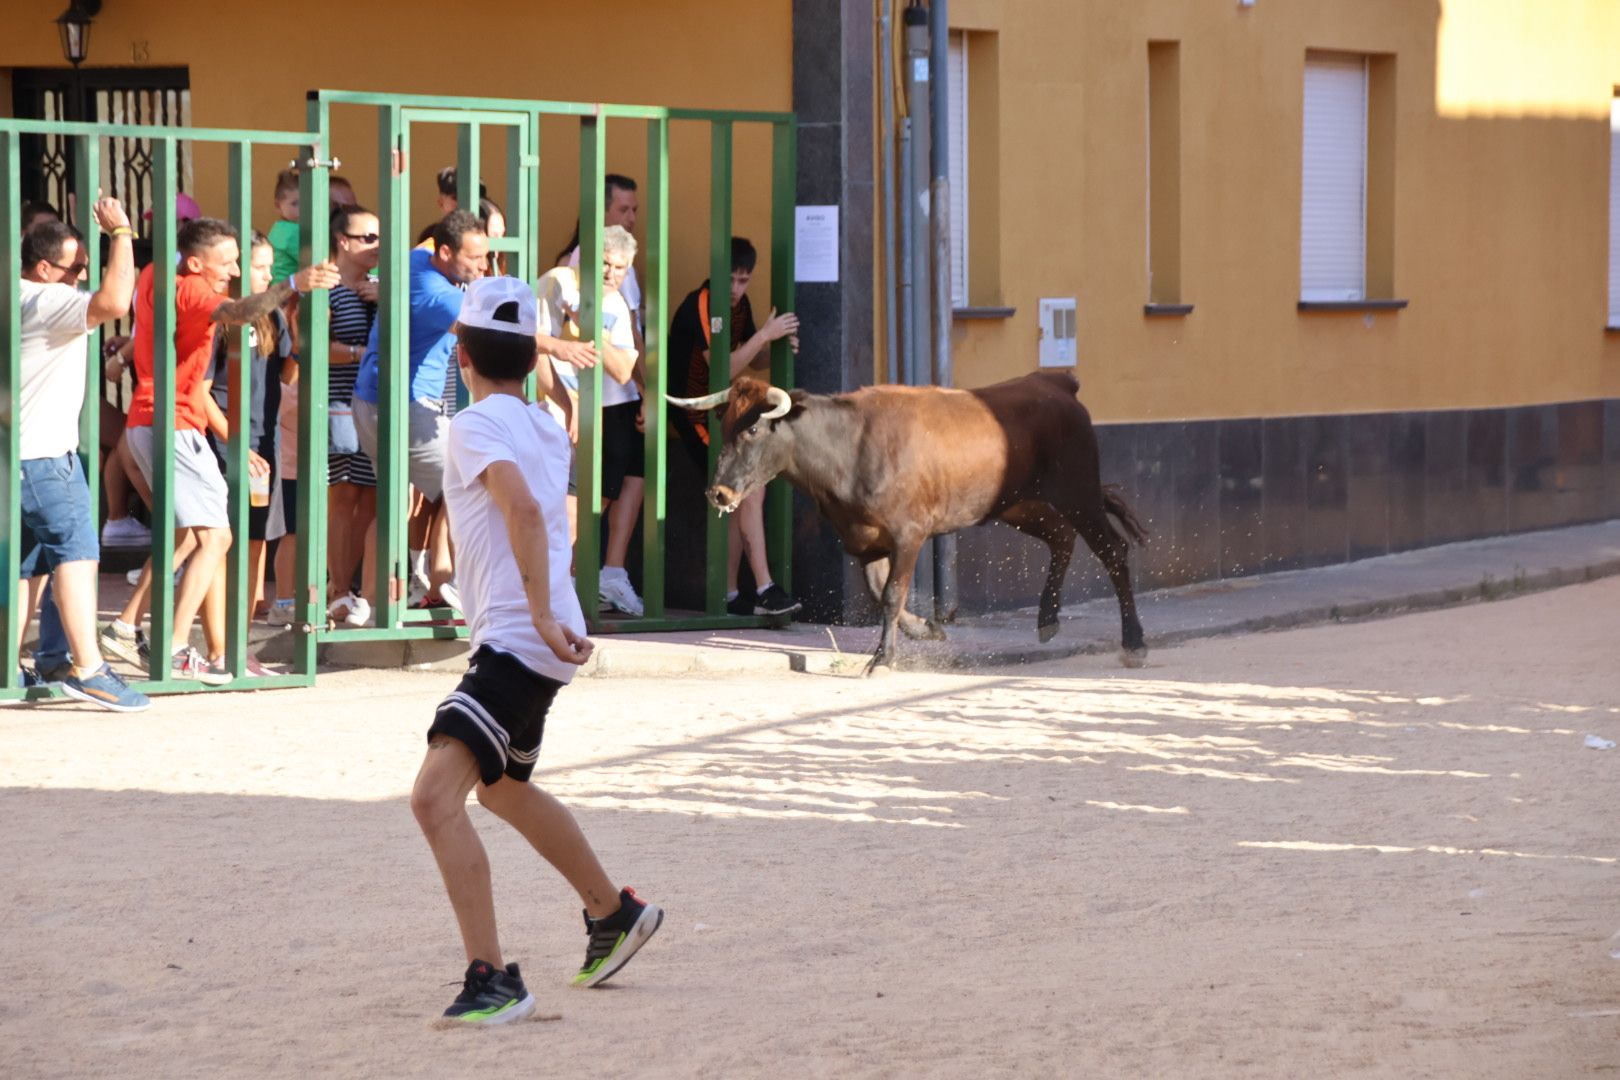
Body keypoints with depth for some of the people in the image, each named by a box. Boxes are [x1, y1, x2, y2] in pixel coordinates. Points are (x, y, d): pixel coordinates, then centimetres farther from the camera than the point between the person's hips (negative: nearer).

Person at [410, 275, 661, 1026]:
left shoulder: (476, 425, -12)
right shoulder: (546, 429, 14)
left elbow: (523, 507, -27)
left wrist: (541, 615, -30)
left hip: (516, 643, -10)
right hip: (539, 649, 10)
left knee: (435, 795, -21)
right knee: (503, 789, 31)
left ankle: (492, 981, -29)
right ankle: (614, 914, 48)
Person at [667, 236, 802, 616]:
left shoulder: (740, 305, 8)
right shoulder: (699, 306, -19)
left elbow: (756, 363, 17)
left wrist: (779, 347, -4)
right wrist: (765, 335, -27)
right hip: (691, 411, -9)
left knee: (738, 500, 7)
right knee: (751, 489, -16)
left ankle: (730, 597, 12)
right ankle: (764, 591, -18)